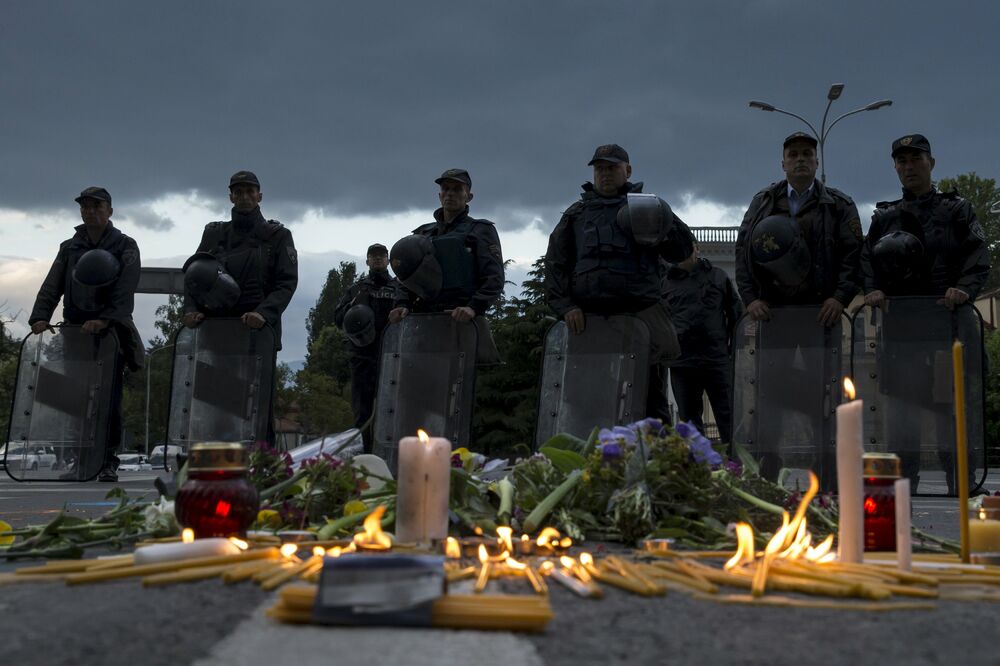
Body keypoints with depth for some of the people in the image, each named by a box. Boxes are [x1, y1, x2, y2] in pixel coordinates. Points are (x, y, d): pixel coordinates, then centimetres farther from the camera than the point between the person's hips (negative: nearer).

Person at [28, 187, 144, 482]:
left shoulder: (125, 247, 4)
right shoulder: (69, 248, 17)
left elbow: (125, 290, -10)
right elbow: (52, 285, 6)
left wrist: (104, 319, -25)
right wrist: (40, 316, -13)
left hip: (111, 331, -3)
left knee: (109, 399, -5)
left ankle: (109, 462, 1)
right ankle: (81, 460, 7)